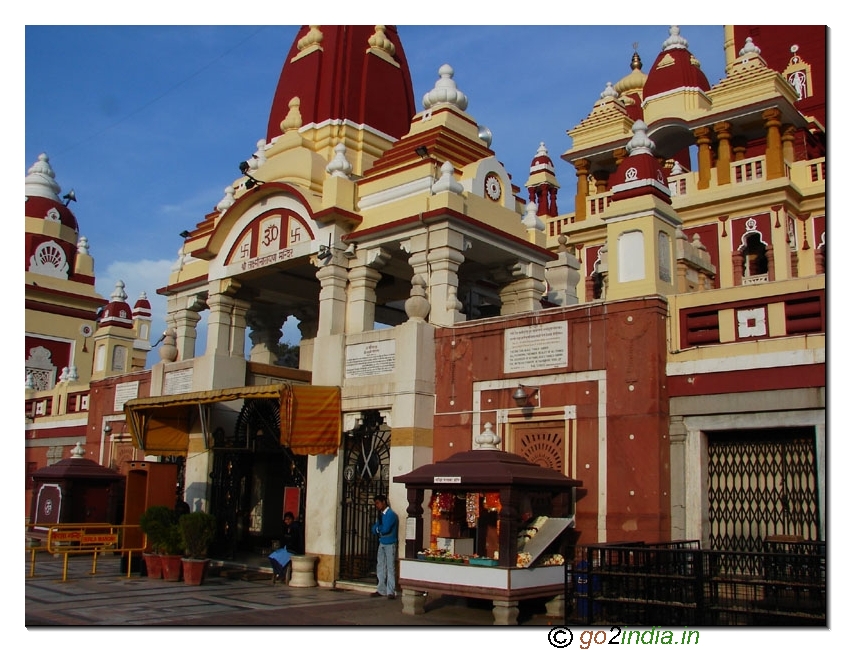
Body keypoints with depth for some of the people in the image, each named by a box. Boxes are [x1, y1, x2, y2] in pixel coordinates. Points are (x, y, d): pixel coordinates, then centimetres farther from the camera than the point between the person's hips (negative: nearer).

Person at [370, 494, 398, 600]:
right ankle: (381, 590, 14)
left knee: (390, 567, -4)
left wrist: (378, 528, -2)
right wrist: (380, 530, -11)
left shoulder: (391, 515, -13)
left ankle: (390, 592, -3)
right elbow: (374, 529, 9)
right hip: (381, 543, 8)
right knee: (381, 567, 8)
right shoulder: (380, 515, 12)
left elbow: (385, 529, -21)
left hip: (390, 544, -8)